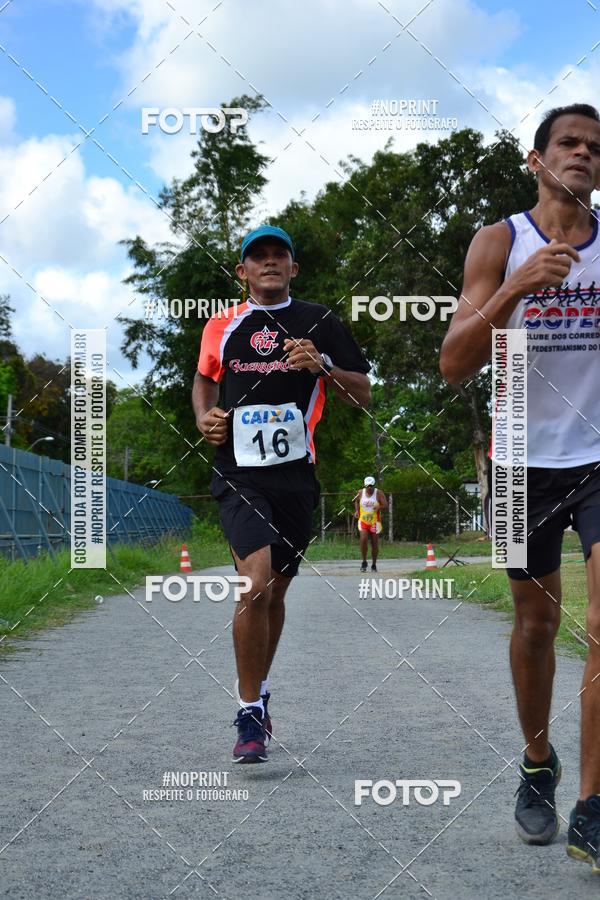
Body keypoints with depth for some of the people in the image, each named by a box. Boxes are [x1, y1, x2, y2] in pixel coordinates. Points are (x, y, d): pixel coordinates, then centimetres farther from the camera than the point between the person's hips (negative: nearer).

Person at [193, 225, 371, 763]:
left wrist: (323, 366, -12)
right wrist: (204, 417, 6)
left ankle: (258, 694, 34)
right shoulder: (222, 326, 8)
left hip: (297, 476, 2)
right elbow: (204, 378, 26)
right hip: (239, 475, -2)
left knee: (275, 591, 12)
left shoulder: (319, 323, 5)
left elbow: (363, 397, 5)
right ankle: (250, 712, -7)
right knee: (256, 584, -20)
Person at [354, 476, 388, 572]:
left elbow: (386, 505, -9)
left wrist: (379, 507, -30)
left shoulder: (379, 493, -6)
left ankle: (374, 565, 20)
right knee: (363, 540, -19)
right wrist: (356, 510, 4)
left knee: (375, 544, 5)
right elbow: (356, 501, 21)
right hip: (363, 521, 1)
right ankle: (364, 562, -2)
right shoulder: (360, 493, 2)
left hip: (375, 522, -1)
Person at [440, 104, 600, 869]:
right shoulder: (500, 242, -3)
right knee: (537, 621, 13)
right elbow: (453, 367, -11)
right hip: (526, 461, 0)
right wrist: (516, 290, -24)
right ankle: (537, 767, 35)